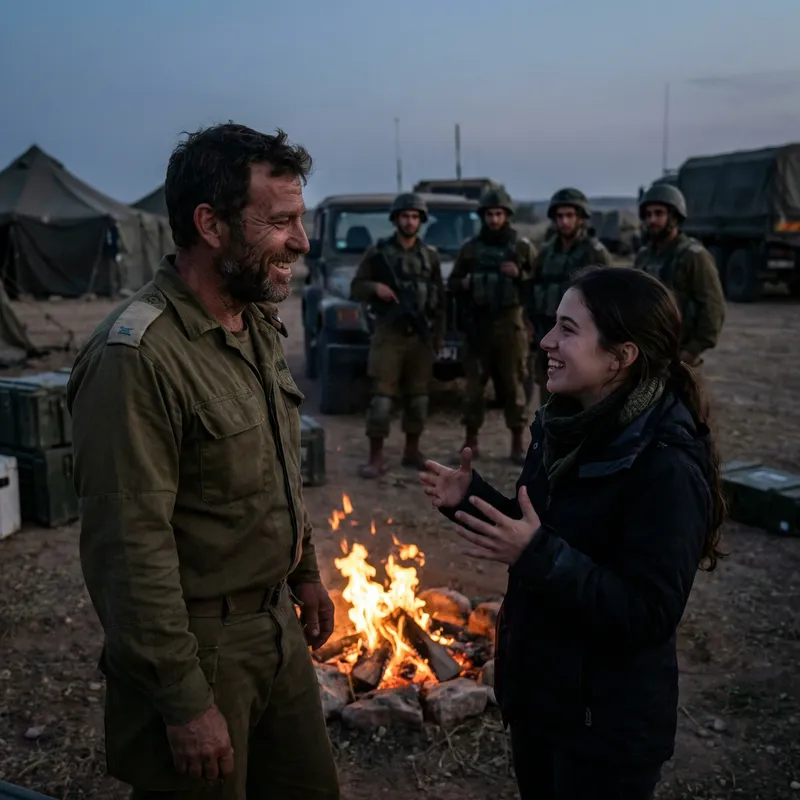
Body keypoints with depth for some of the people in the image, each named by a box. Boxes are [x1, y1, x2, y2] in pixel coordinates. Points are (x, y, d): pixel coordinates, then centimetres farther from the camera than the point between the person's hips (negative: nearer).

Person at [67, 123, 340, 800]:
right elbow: (130, 552, -25)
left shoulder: (258, 327, 5)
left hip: (278, 628, 8)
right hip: (198, 650, -8)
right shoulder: (137, 356, -25)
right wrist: (186, 705, -20)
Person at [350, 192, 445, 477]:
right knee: (382, 397, -6)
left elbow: (439, 298, 11)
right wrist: (375, 286, -18)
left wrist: (439, 334, 6)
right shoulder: (377, 253, 1)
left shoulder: (430, 256, 9)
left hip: (421, 335, 3)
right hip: (389, 333, -3)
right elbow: (356, 289, 3)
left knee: (418, 397, 7)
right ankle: (376, 457, -1)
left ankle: (412, 452, 19)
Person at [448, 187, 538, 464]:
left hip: (510, 323, -2)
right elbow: (452, 282, 14)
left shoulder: (523, 246, 4)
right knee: (474, 385, 4)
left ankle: (518, 444, 8)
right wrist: (463, 284, -7)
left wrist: (520, 275, -15)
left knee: (513, 385, 0)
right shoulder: (470, 248, 8)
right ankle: (470, 442, 14)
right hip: (478, 323, 2)